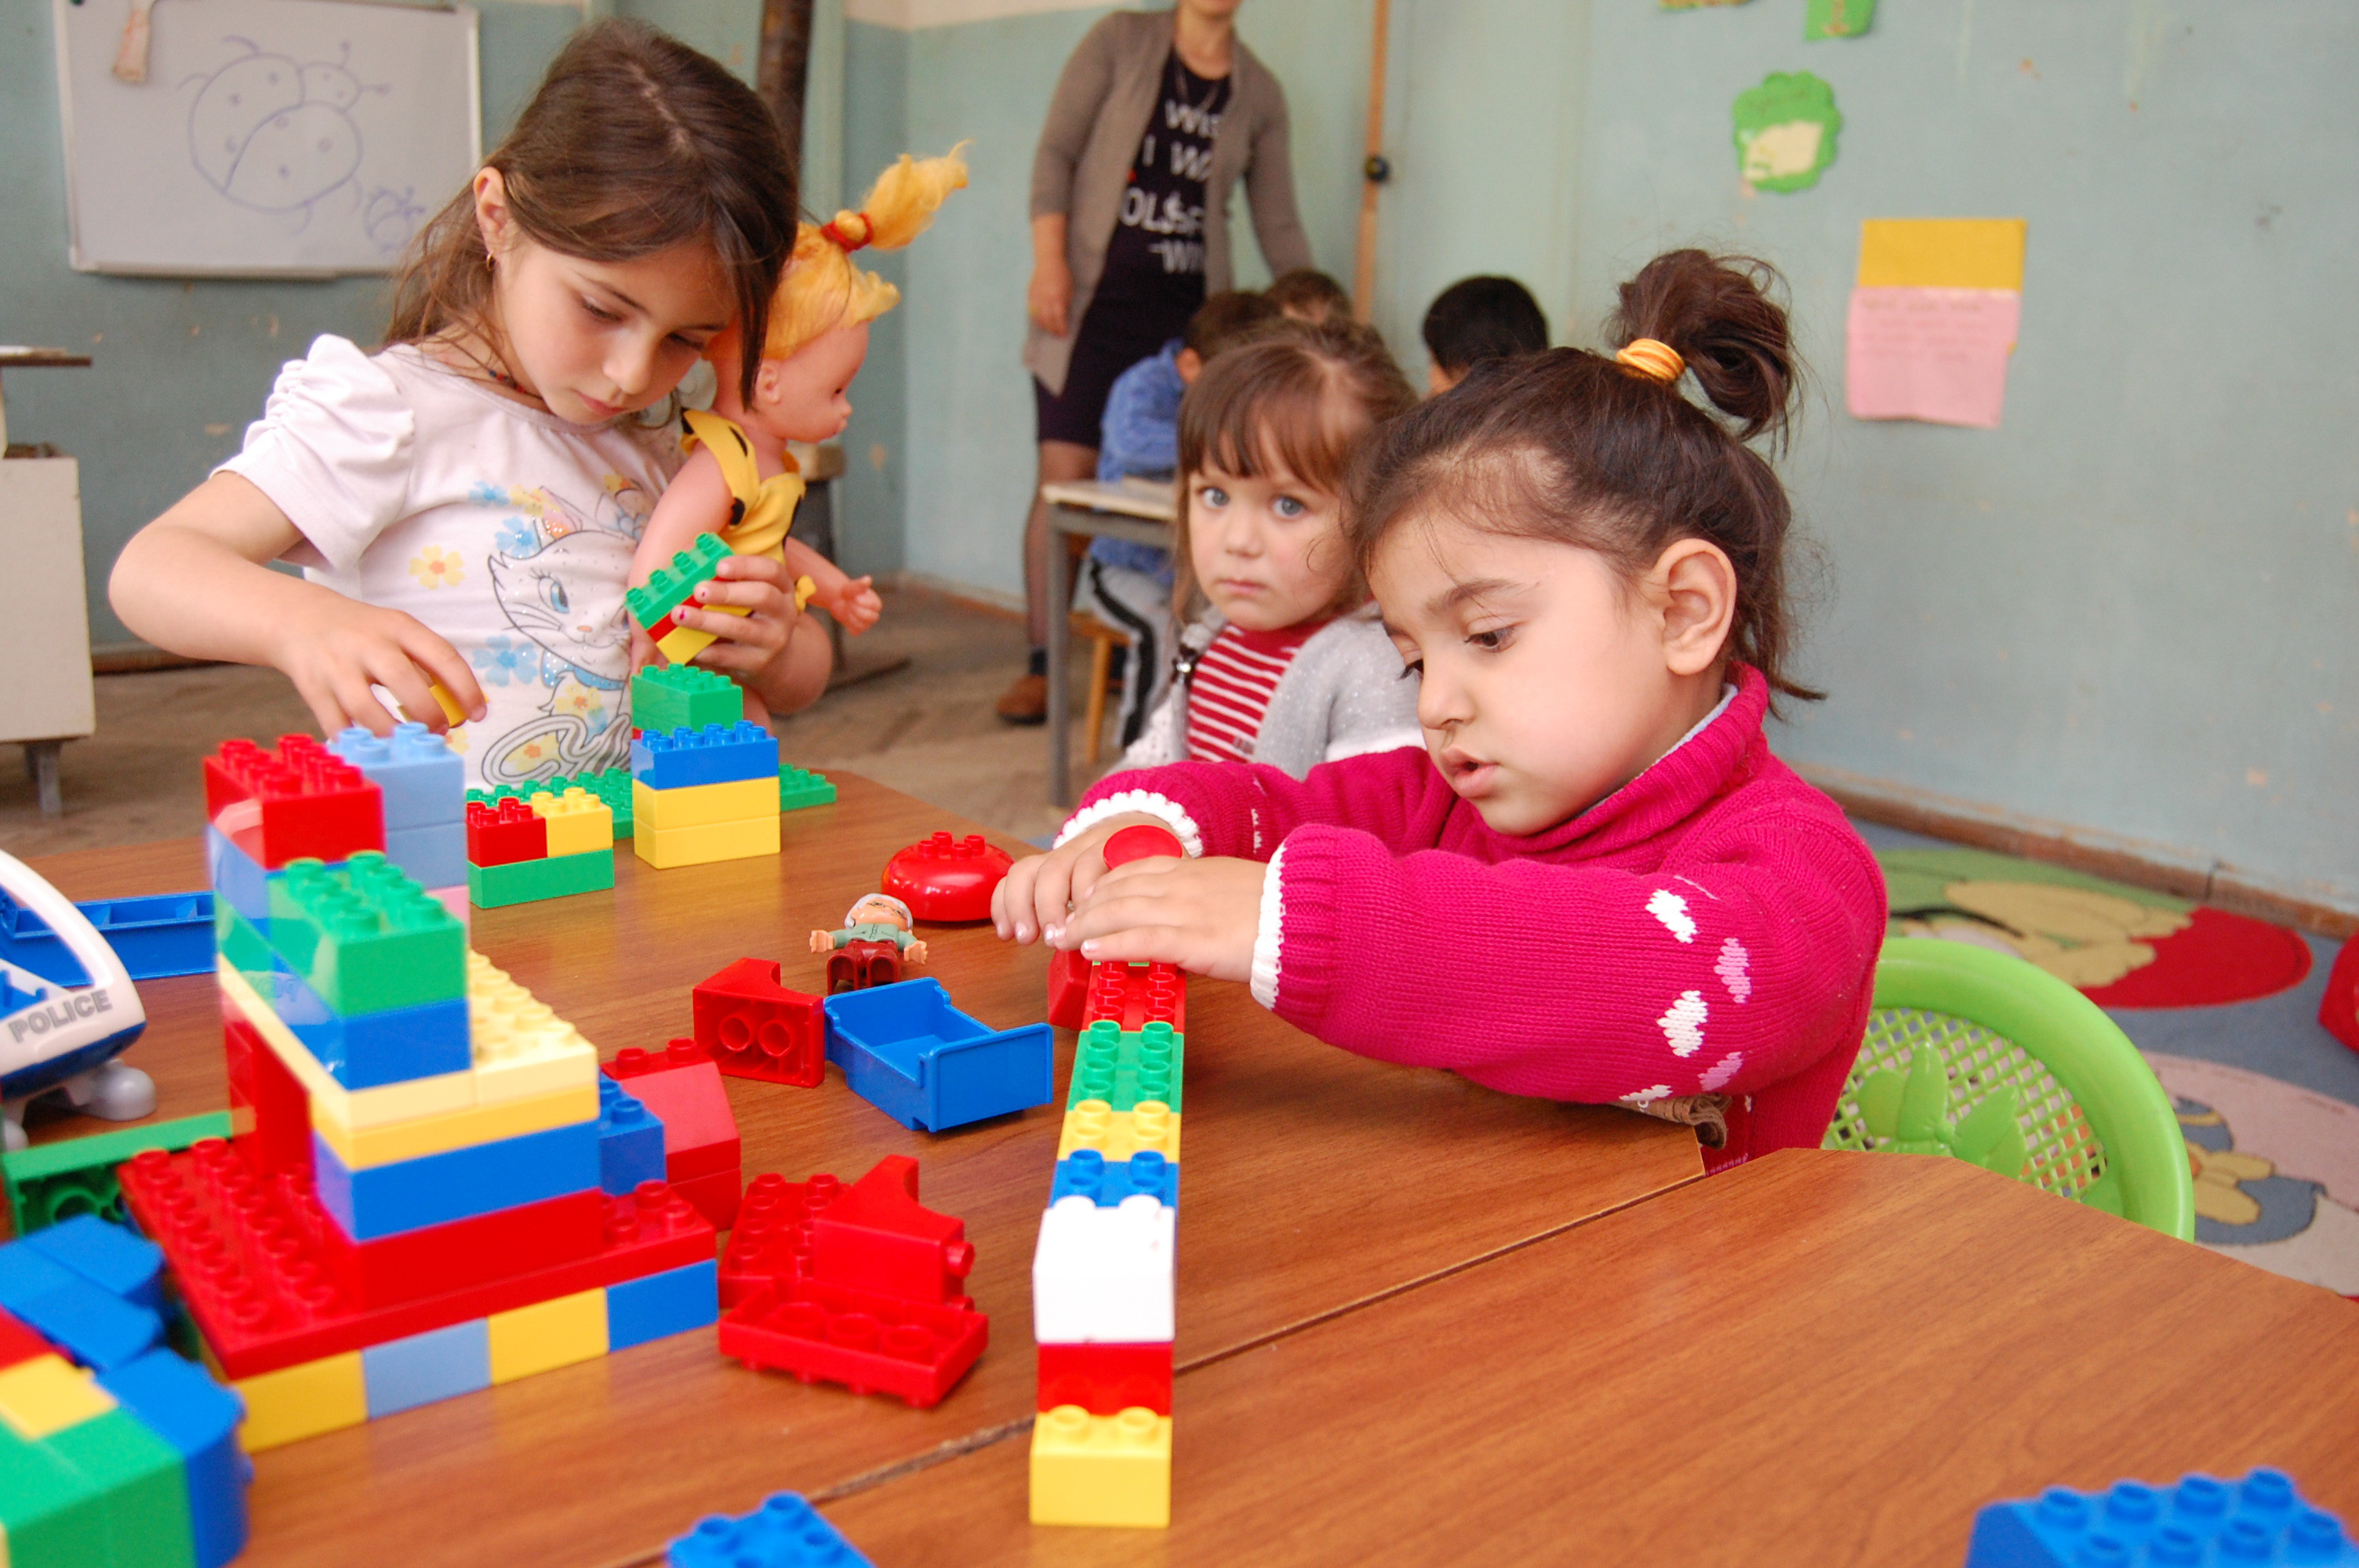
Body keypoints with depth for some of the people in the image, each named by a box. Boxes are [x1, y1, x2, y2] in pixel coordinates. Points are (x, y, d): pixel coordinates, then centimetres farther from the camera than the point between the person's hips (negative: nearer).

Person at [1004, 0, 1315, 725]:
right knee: (1066, 475, -8)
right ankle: (1040, 665, -2)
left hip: (1190, 310, 3)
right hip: (1095, 293, -2)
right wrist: (1049, 262, -11)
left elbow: (1279, 226, 13)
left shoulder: (1260, 94, 11)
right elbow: (1055, 154, 0)